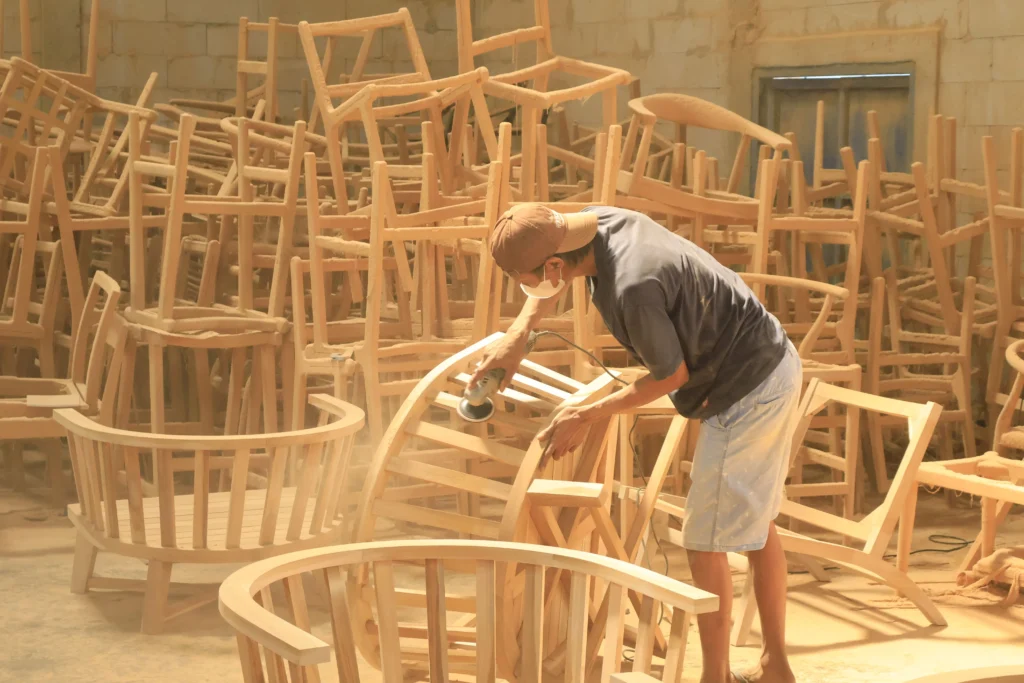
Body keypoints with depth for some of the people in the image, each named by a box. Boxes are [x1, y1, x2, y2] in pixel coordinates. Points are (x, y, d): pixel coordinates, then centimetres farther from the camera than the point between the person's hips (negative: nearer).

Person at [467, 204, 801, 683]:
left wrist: (586, 417, -9)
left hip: (745, 392, -10)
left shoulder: (633, 289, -32)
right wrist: (518, 335, 3)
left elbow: (672, 375, -16)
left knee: (706, 544, 1)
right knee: (756, 524, 20)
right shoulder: (597, 221, -5)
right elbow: (552, 287, 18)